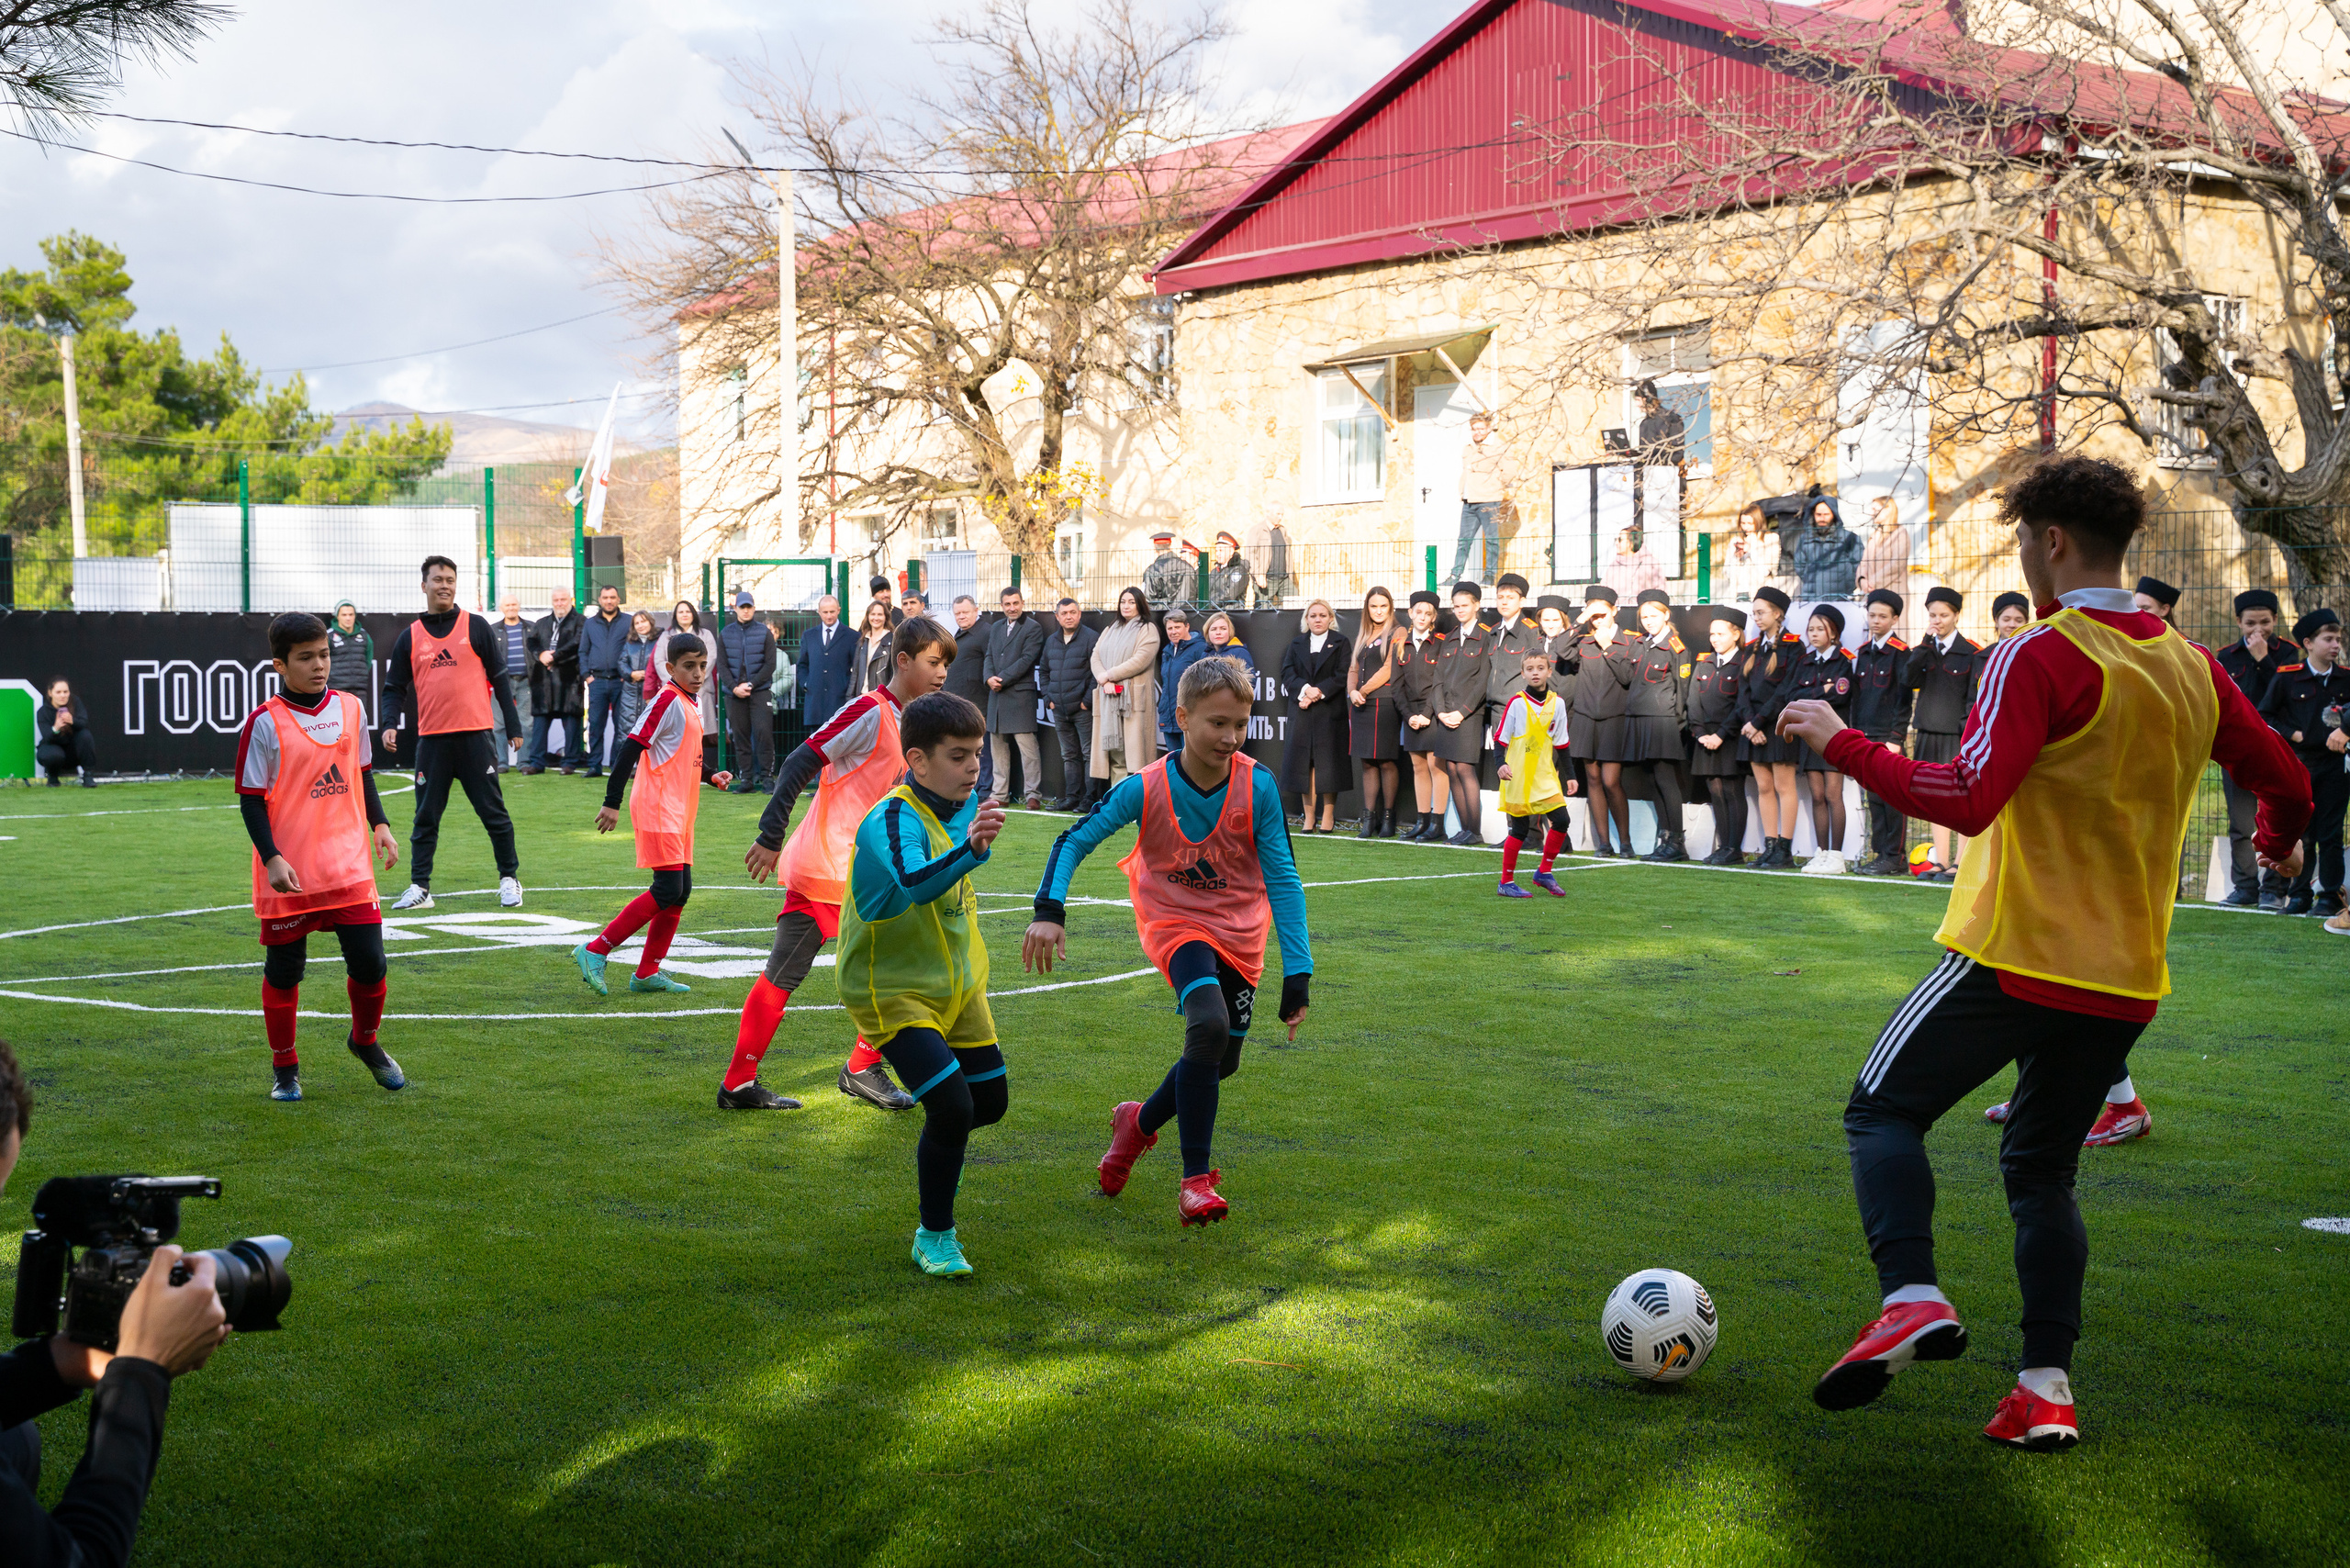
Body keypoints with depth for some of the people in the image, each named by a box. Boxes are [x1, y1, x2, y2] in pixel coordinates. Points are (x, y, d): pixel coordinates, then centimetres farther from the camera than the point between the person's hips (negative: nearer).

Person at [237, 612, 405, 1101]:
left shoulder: (351, 709, 7)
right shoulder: (265, 723, -8)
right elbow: (251, 799, -6)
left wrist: (380, 825, 10)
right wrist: (271, 858, -15)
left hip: (350, 866, 4)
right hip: (288, 875, -3)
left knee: (370, 963, 1)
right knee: (283, 972, 5)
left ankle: (365, 1041, 29)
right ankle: (284, 1067, 22)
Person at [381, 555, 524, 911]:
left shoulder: (476, 627, 4)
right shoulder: (410, 636, 9)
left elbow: (499, 677, 5)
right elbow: (395, 687, 12)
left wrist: (513, 724, 2)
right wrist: (390, 724, -5)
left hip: (474, 736, -2)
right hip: (431, 739, 2)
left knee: (493, 812, 3)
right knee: (425, 818, 3)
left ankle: (510, 879, 13)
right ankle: (419, 888, 9)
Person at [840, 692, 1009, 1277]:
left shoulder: (964, 802, -2)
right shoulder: (891, 822, -28)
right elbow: (914, 883, -50)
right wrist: (970, 849, -65)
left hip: (957, 983, 8)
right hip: (893, 990, -8)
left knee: (991, 1100, 12)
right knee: (952, 1105, -17)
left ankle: (939, 1148, 47)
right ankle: (934, 1237, 3)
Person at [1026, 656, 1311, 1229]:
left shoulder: (1259, 788, -17)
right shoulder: (1145, 788, -19)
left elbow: (1283, 879, -11)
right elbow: (1075, 841, -7)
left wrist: (1297, 972, -15)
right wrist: (1049, 912, -22)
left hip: (1240, 933, 3)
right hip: (1175, 923, -3)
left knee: (1221, 1062, 8)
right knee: (1209, 1026, -29)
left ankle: (1141, 1121, 40)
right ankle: (1195, 1181, -21)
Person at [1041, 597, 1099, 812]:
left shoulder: (1091, 638, -6)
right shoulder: (1051, 641, 15)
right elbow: (1044, 671, 24)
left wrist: (1088, 701, -14)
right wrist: (1048, 698, 11)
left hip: (1083, 708, -7)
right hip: (1060, 711, 7)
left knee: (1089, 754, -6)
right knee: (1069, 755, 11)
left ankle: (1090, 799, -4)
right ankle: (1072, 798, 15)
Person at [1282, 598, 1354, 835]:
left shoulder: (1340, 643, 7)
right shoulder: (1297, 644, 15)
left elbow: (1343, 675, -3)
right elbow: (1288, 673, 5)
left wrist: (1319, 692, -14)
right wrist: (1304, 689, -14)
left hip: (1330, 711, -3)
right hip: (1302, 712, 3)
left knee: (1328, 762, -4)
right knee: (1304, 763, -1)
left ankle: (1328, 816, 0)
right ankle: (1309, 817, 2)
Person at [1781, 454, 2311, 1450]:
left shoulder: (2040, 657, -13)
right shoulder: (2192, 668, 8)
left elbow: (1969, 797, -24)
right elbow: (2285, 782, 16)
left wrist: (1841, 745, -15)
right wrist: (2279, 844, 38)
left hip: (2015, 956, -7)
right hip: (2127, 978, 7)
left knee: (1883, 1108, 6)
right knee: (2041, 1167, 18)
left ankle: (1912, 1299, -14)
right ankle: (2047, 1385, 10)